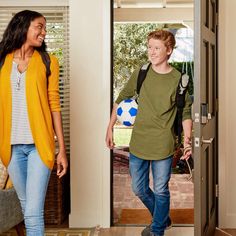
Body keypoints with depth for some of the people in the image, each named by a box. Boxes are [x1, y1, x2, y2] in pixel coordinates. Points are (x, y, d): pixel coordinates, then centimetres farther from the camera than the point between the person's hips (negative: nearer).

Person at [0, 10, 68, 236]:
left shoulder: (48, 62, 3)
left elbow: (54, 105, 2)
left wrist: (62, 149, -1)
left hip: (39, 145, -2)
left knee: (33, 214, -7)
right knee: (26, 206, 16)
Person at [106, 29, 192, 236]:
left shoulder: (178, 79, -7)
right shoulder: (140, 74, 1)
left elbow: (186, 112, 1)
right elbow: (121, 99, 10)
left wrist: (187, 138, -11)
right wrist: (110, 127, 9)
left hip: (163, 145, -3)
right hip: (138, 143, 4)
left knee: (160, 191, 6)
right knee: (139, 189, 15)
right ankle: (162, 218, 39)